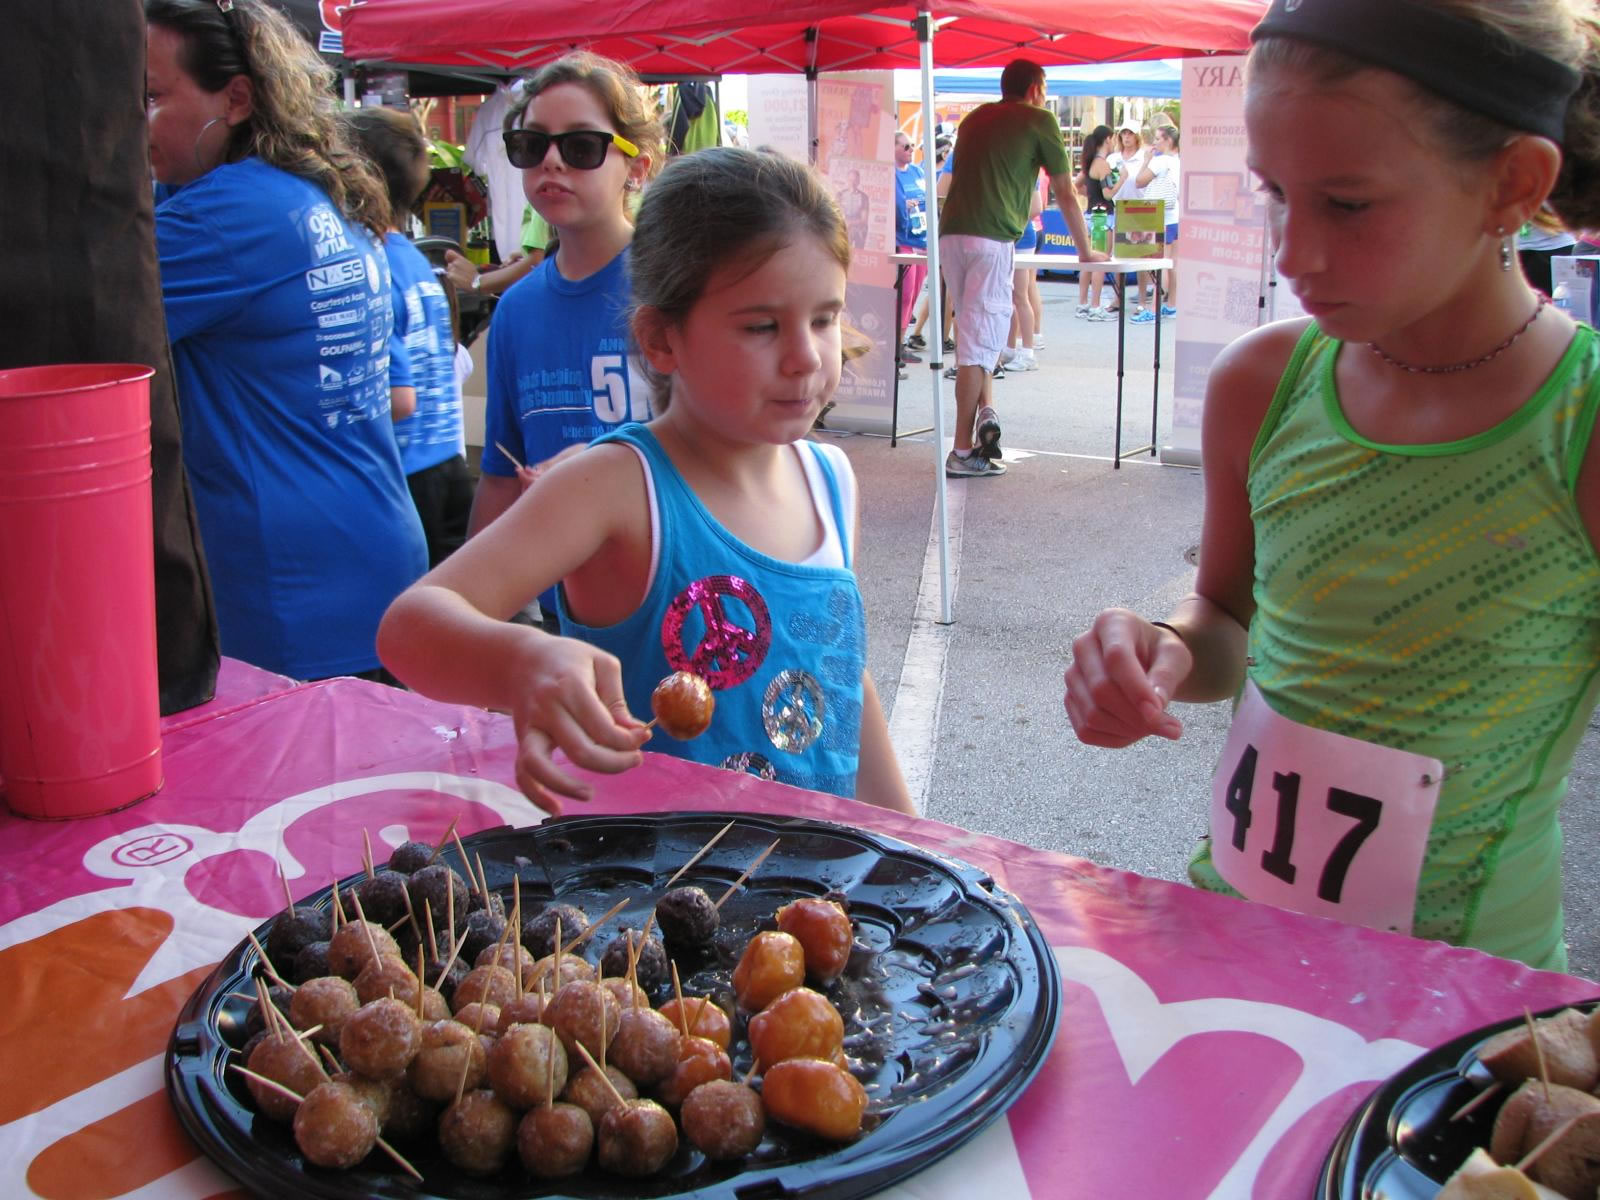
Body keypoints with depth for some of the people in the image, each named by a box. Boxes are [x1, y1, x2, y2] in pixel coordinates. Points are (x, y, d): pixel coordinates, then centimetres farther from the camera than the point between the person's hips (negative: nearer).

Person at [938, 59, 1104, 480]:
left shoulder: (975, 118, 24)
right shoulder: (1039, 120, 8)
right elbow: (1065, 194, 11)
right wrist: (1086, 250, 23)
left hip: (950, 234, 6)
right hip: (991, 239, -6)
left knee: (976, 333, 19)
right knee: (980, 340, -6)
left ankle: (985, 412, 2)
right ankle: (963, 453, -6)